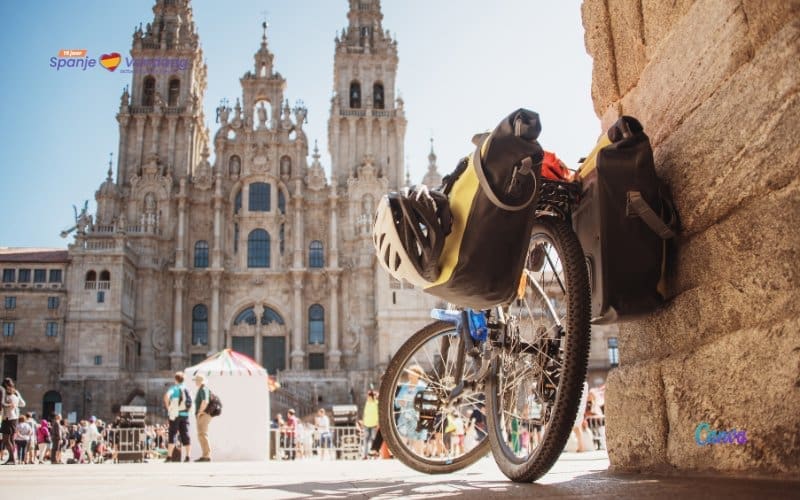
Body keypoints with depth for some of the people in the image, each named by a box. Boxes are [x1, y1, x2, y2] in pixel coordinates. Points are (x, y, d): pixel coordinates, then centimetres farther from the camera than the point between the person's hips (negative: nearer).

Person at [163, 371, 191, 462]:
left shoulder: (174, 388, -6)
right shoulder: (186, 389, 11)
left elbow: (166, 396, -25)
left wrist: (168, 408, -15)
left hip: (175, 414, -4)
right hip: (185, 414, 5)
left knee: (172, 435, -2)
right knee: (185, 435, 6)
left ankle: (169, 456, -7)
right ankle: (187, 456, 2)